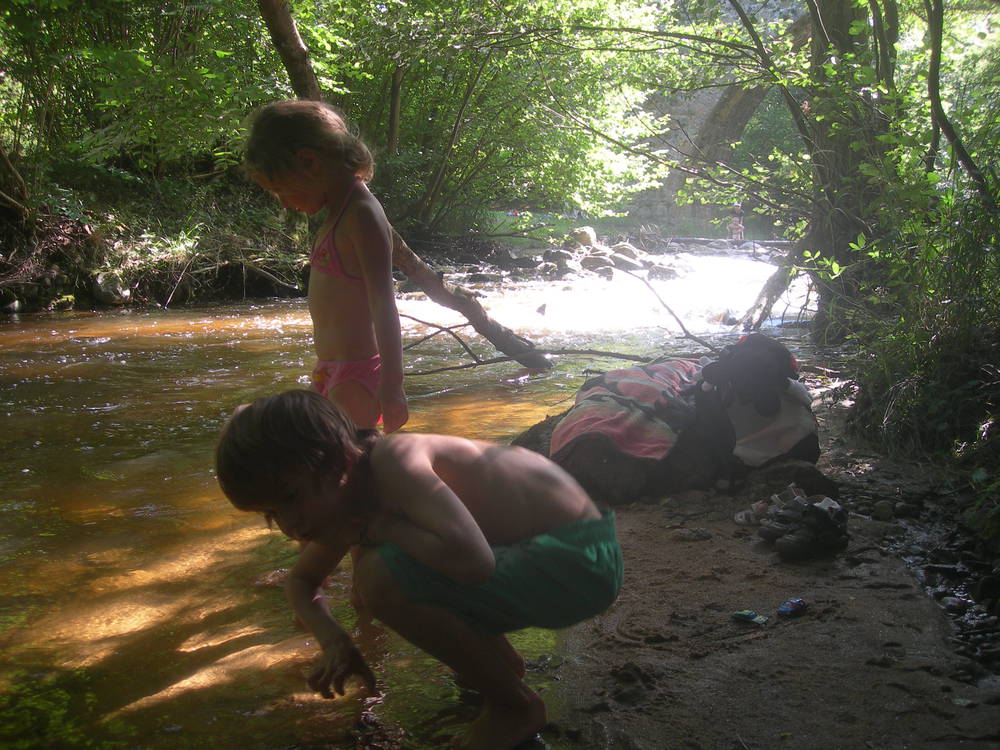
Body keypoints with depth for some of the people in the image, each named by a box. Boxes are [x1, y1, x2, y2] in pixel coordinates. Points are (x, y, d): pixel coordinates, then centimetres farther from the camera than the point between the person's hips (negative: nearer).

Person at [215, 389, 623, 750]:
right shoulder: (347, 497, 5)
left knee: (383, 578, -25)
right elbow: (300, 580, 21)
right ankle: (499, 661, 29)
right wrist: (333, 641, 1)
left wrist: (382, 528, -21)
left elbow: (473, 559, -39)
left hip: (577, 561, -10)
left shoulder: (391, 460, -24)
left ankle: (515, 706, -3)